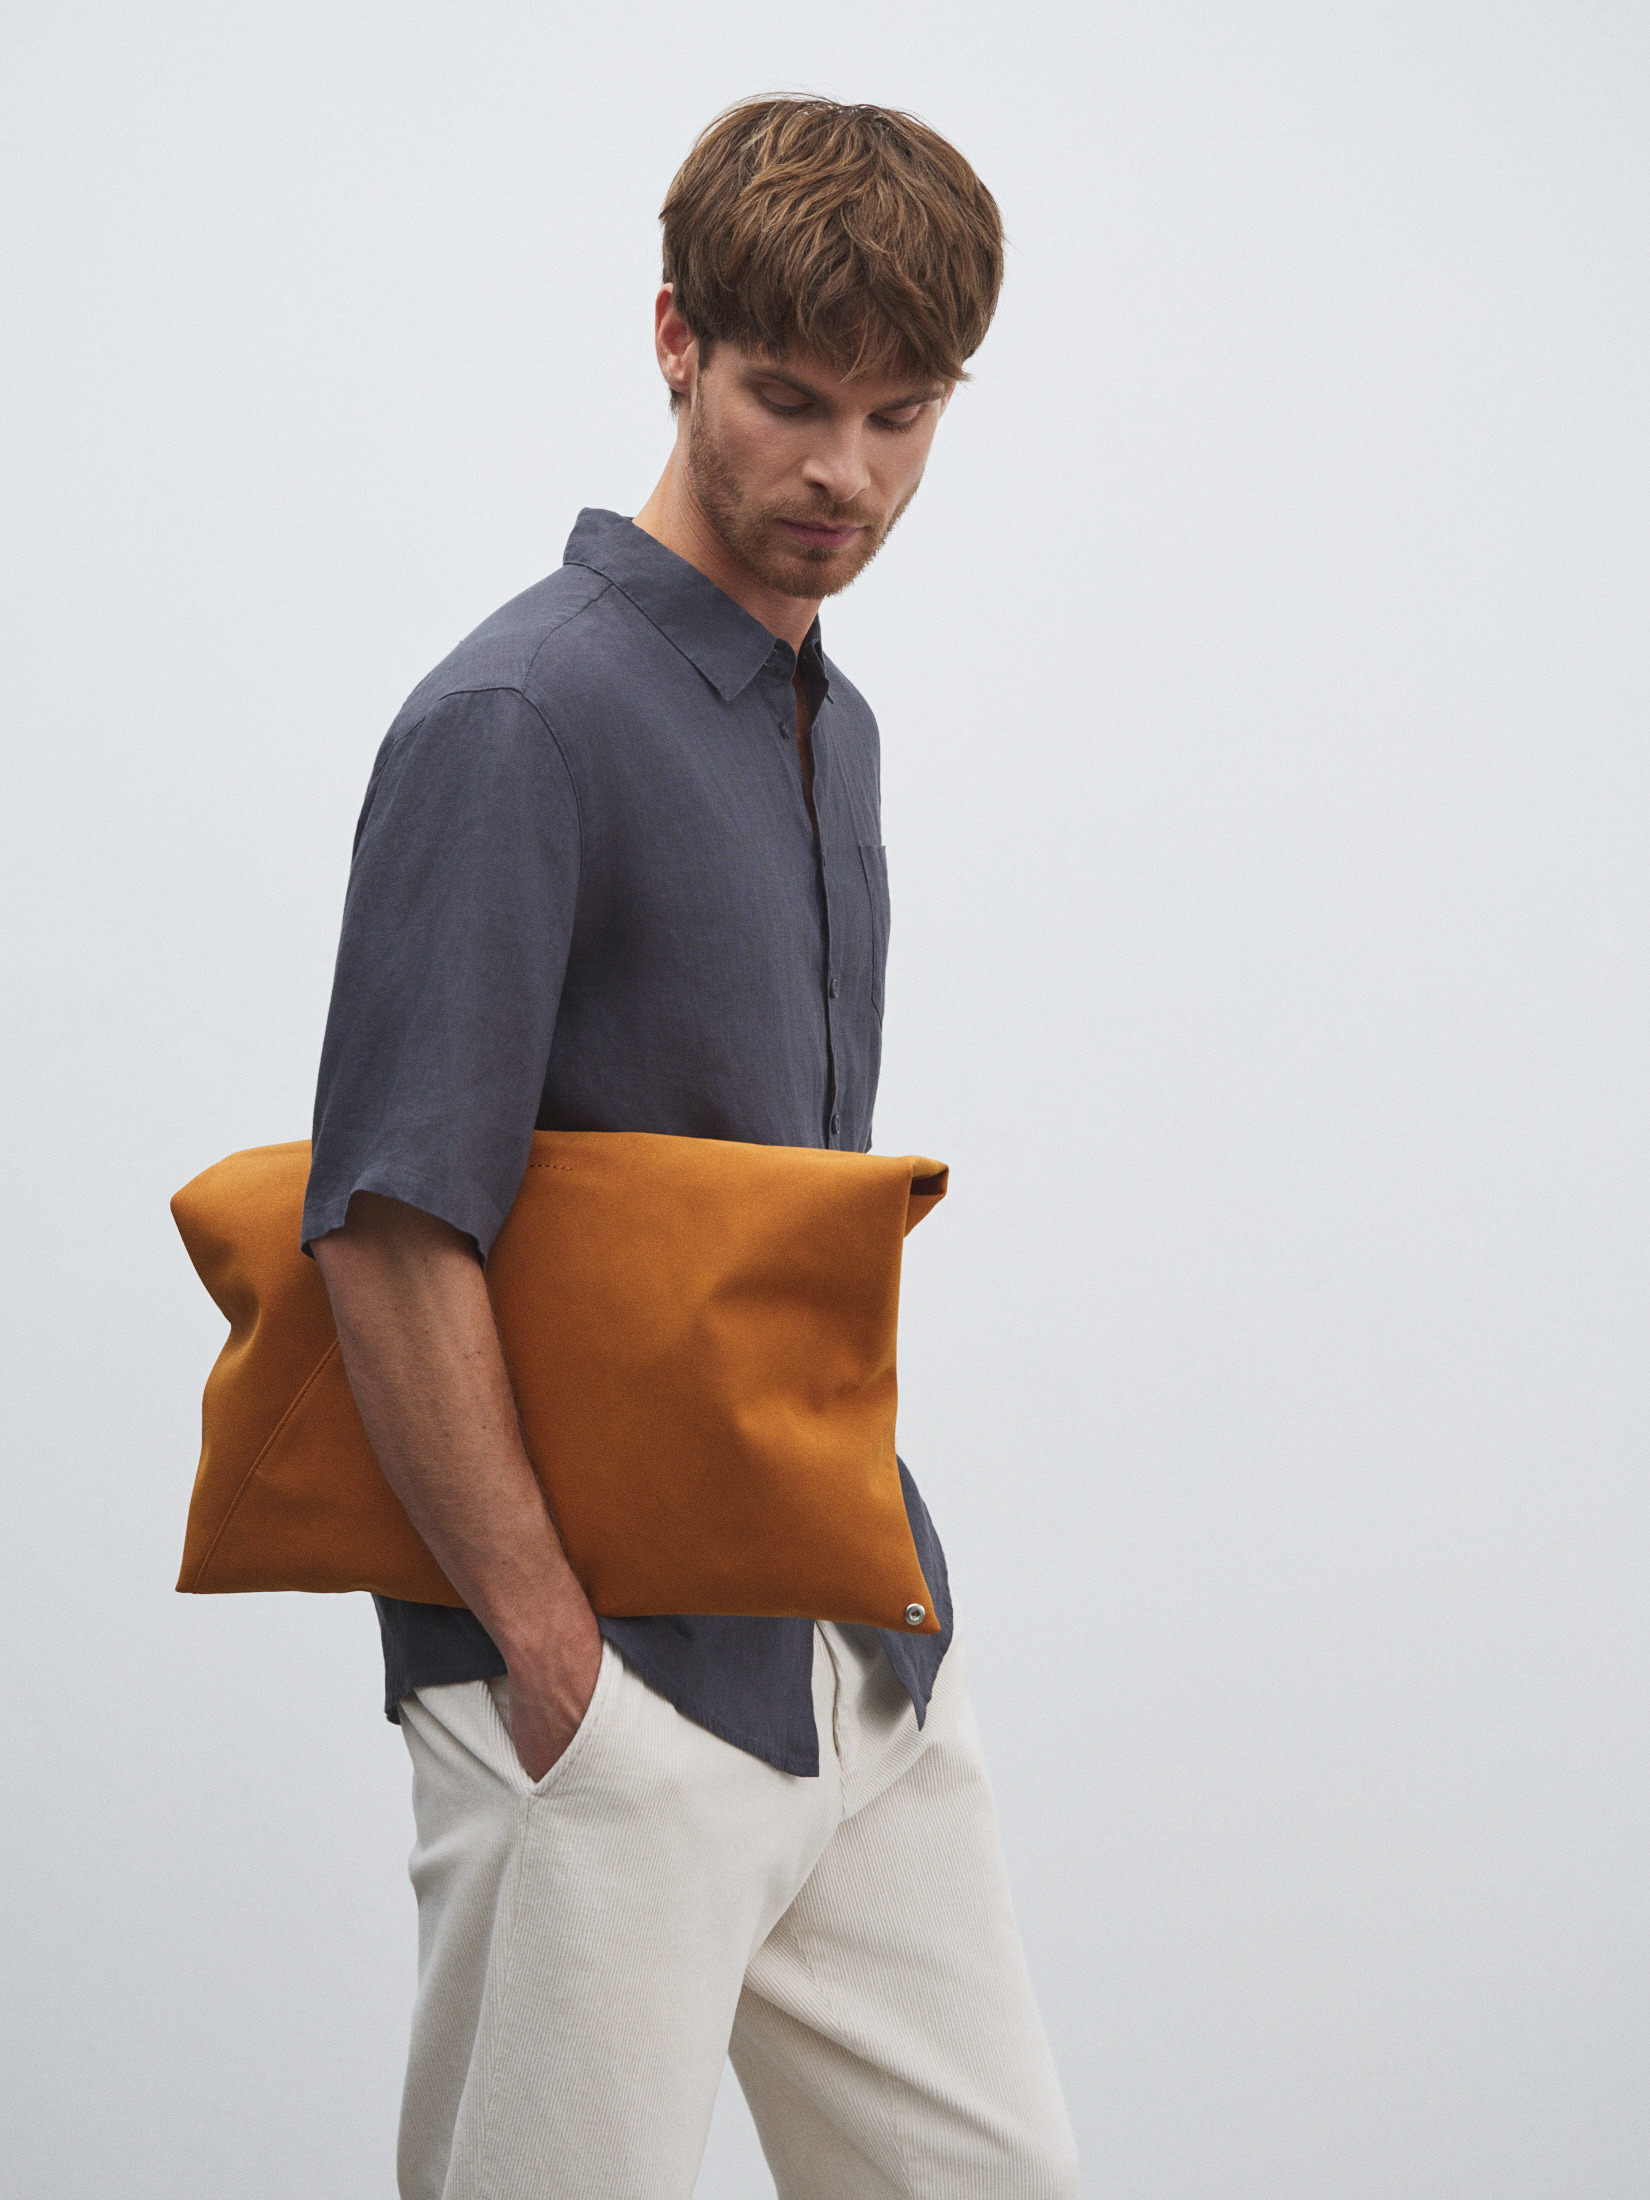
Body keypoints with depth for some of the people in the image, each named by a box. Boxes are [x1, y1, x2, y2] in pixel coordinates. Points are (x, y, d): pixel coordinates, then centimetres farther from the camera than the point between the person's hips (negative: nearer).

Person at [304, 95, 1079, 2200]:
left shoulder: (833, 725, 13)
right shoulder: (520, 721, -15)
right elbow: (389, 1231, -20)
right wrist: (550, 1651, -18)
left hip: (871, 1662, 8)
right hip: (618, 1692, -8)